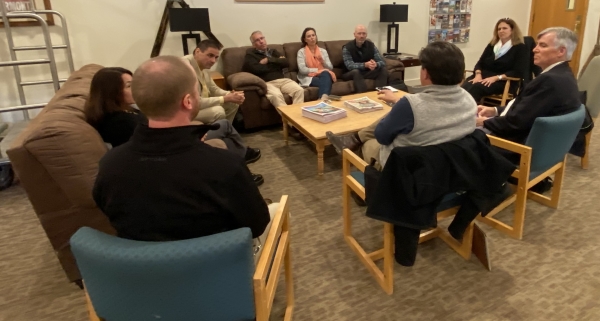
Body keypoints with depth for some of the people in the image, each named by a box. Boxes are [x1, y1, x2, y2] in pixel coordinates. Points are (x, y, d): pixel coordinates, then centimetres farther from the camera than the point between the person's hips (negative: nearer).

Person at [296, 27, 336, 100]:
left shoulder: (323, 51, 18)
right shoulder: (301, 52, 6)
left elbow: (330, 68, 11)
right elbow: (302, 70, -8)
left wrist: (323, 62, -9)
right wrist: (318, 70, -10)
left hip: (324, 75, 3)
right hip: (309, 78, -3)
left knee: (326, 74, -36)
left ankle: (322, 99, -51)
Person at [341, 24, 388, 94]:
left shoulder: (371, 45, -3)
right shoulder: (347, 48, -15)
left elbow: (382, 62, -11)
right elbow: (350, 65, -28)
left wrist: (376, 64, -36)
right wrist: (365, 65, -44)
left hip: (367, 72, 4)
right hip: (350, 74, -4)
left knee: (383, 70, -16)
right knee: (356, 72, -37)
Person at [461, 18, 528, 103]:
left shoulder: (520, 48, 5)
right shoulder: (492, 44, 21)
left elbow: (518, 72, -7)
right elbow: (480, 62, 13)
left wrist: (496, 78, -19)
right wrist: (478, 74, -10)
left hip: (503, 82, -4)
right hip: (484, 76, 5)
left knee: (475, 88, -38)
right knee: (465, 87, -33)